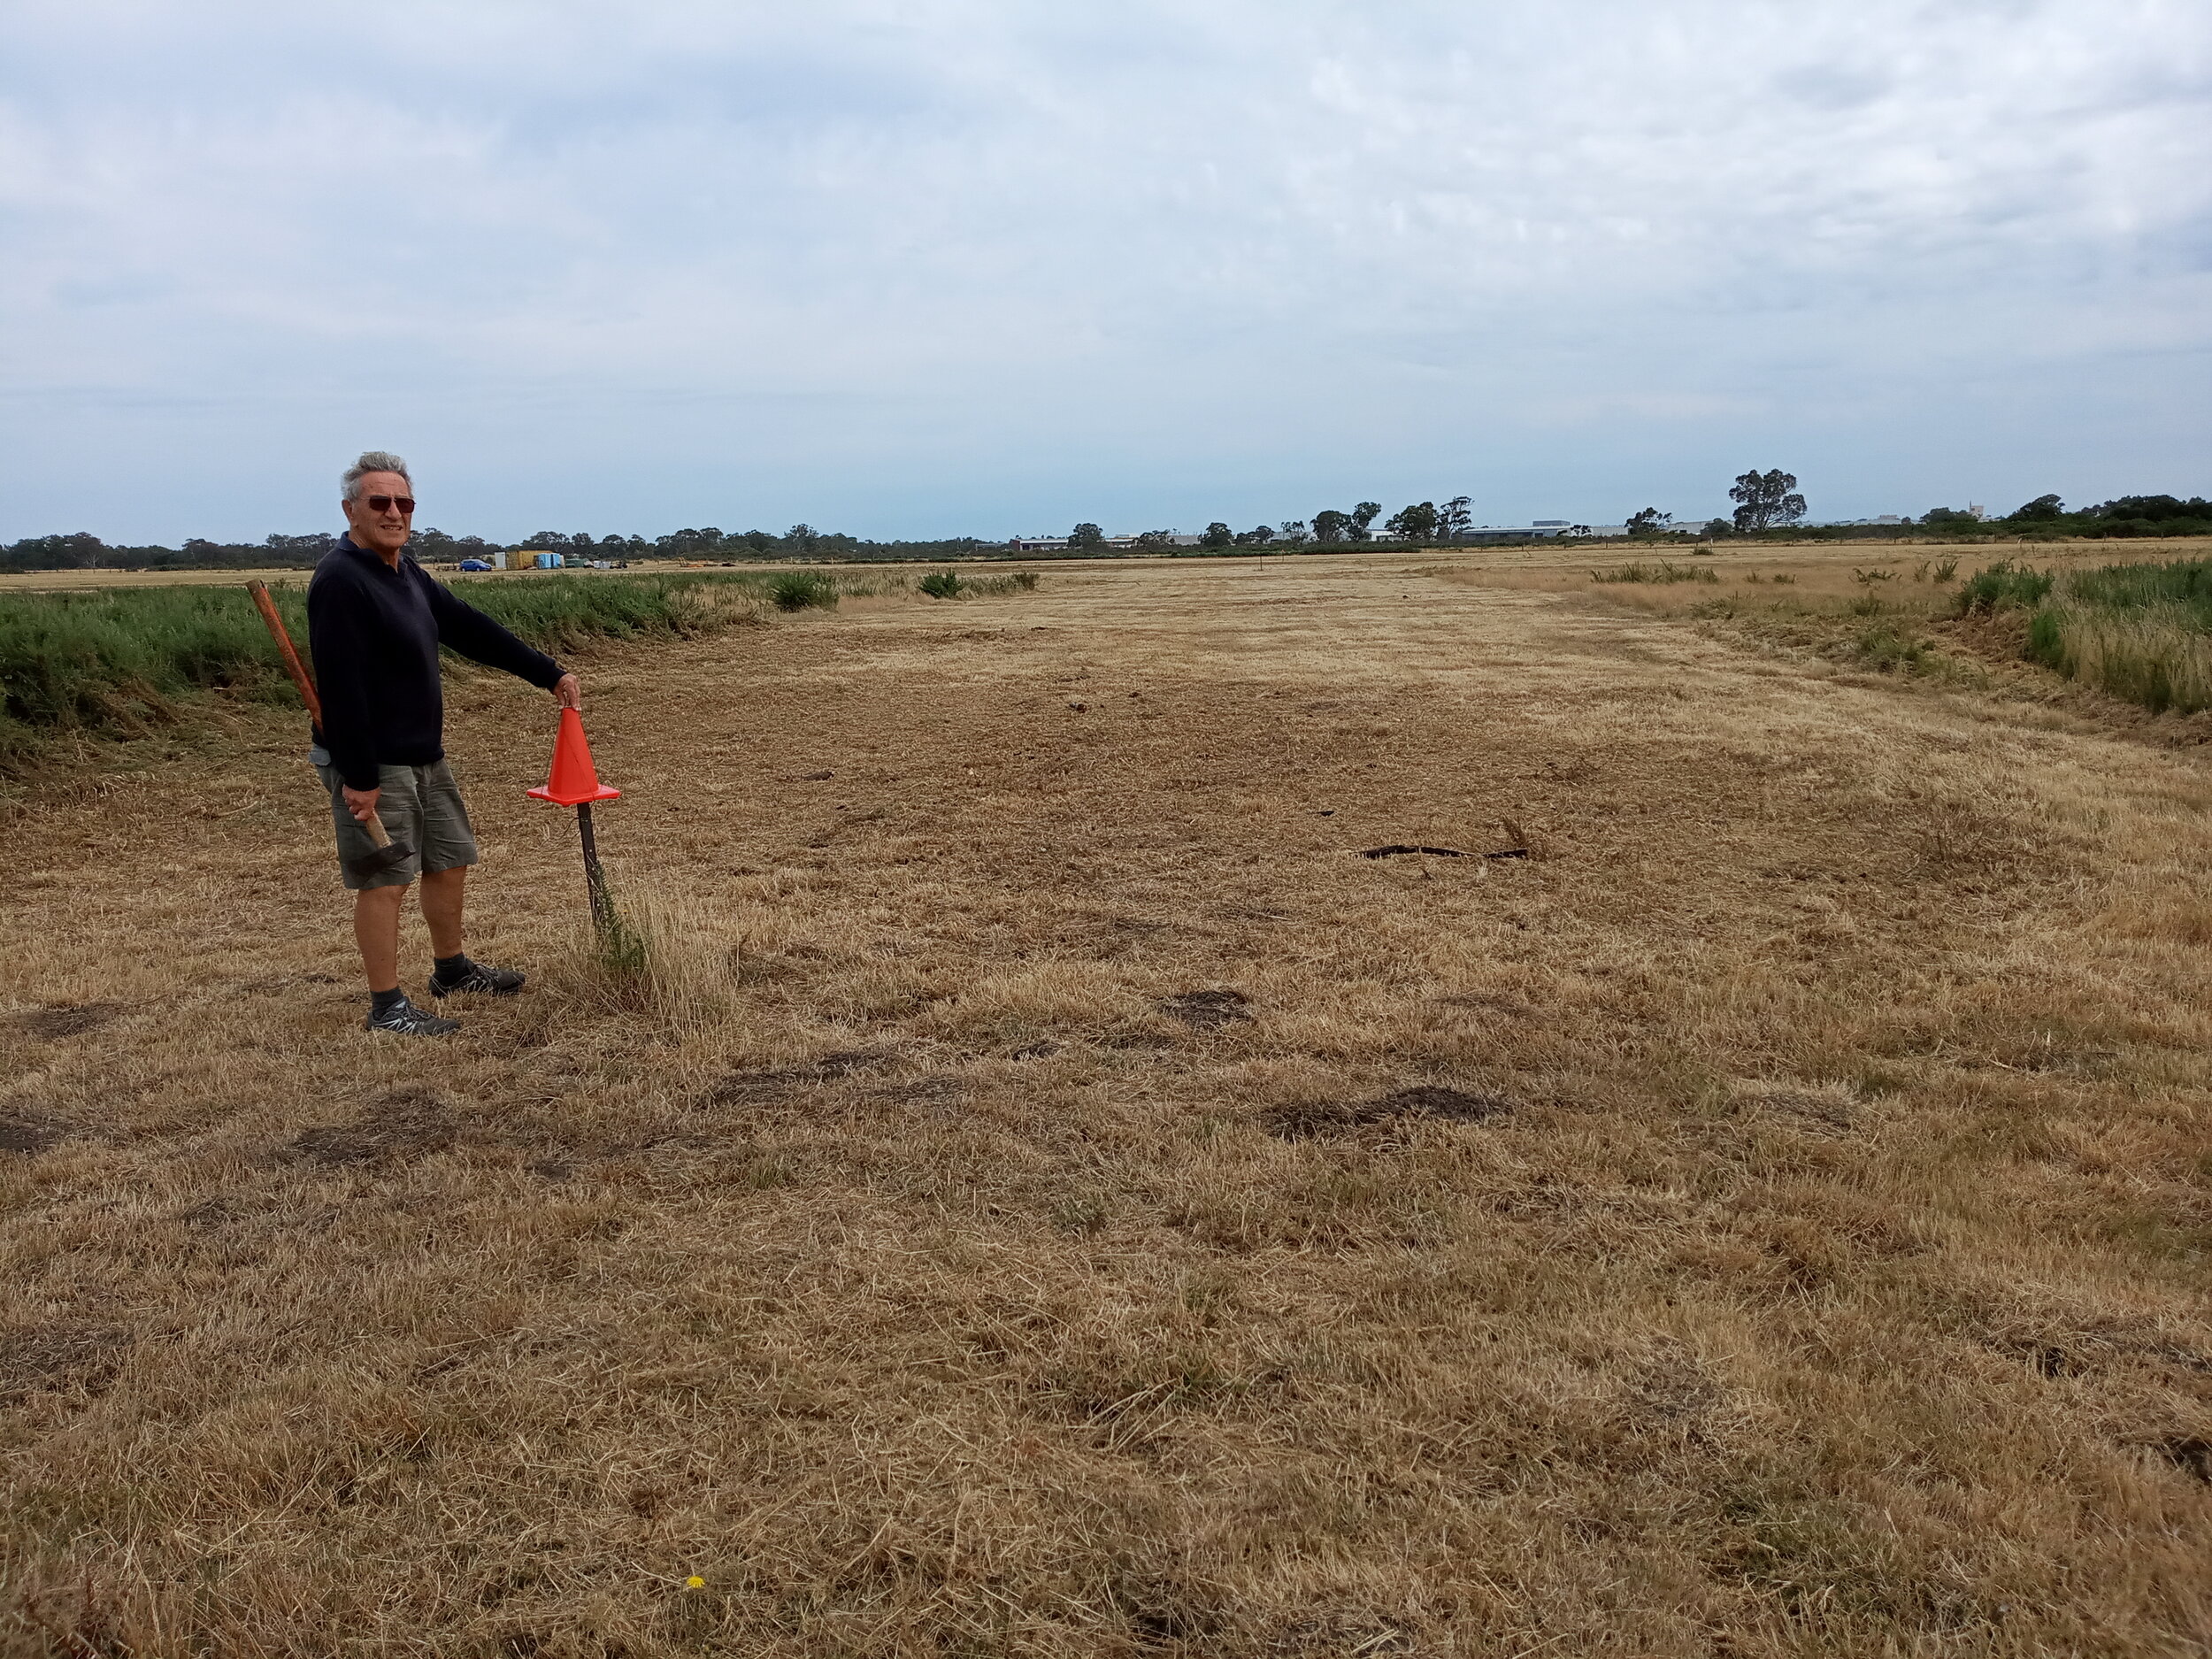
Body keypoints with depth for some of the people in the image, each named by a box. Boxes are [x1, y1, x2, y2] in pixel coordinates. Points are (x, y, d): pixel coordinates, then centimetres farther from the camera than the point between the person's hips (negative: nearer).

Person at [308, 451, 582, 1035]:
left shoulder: (406, 573, 10)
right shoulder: (339, 581, -19)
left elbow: (471, 630, 16)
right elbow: (340, 688, -24)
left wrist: (550, 673, 15)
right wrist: (358, 778, -25)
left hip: (425, 756, 10)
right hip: (372, 764, -10)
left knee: (449, 862, 19)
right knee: (385, 880, -3)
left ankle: (452, 969, 37)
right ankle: (387, 1007, 7)